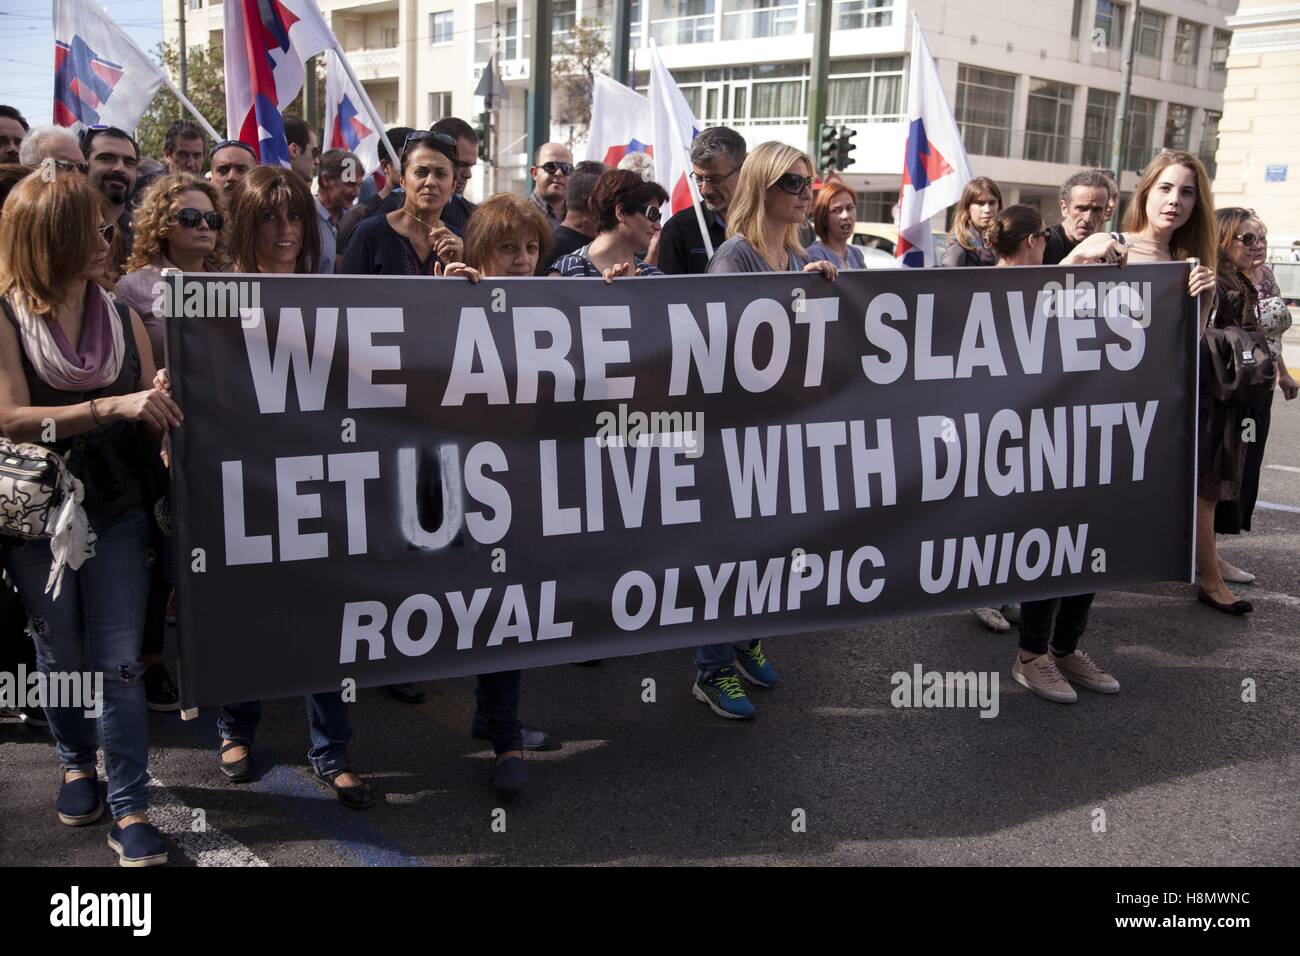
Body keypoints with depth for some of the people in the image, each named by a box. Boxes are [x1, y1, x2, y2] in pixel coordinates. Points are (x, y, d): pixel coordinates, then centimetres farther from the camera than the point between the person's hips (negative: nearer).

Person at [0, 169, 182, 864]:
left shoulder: (123, 319, 5)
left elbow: (150, 418, 11)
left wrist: (167, 406, -11)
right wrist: (111, 406, -28)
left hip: (118, 513, 2)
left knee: (119, 662, 1)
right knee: (61, 656, 15)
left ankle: (129, 809, 6)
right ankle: (76, 763, 38)